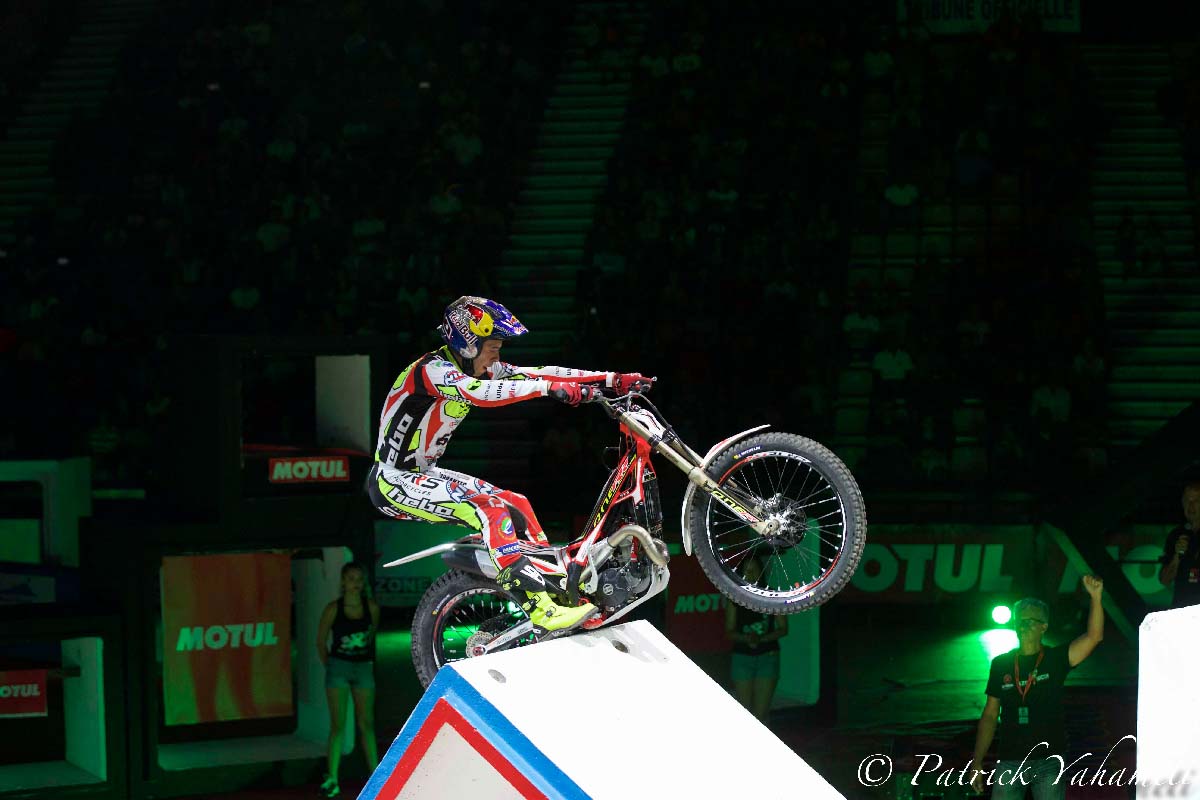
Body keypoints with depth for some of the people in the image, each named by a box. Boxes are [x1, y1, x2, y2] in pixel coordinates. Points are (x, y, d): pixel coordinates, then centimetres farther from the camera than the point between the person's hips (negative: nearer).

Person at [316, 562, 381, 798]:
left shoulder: (372, 607, -2)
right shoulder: (333, 609, -8)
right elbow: (321, 641, 3)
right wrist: (330, 666, 5)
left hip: (363, 667, 2)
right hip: (338, 666, -2)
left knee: (366, 724, 6)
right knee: (338, 724, -2)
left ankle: (375, 775, 10)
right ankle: (332, 779, 1)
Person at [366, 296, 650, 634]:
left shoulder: (478, 369, 5)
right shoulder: (432, 370, -21)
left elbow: (534, 374, 1)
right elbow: (478, 392, -40)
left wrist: (612, 380, -6)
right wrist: (549, 388, -47)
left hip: (422, 473, 10)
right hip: (393, 481, -10)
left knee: (517, 506, 7)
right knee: (490, 511, -25)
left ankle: (559, 589, 9)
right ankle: (541, 611, -30)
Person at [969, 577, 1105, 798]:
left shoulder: (1055, 659, 3)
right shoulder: (1001, 664, 10)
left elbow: (1093, 637, -11)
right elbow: (990, 716, 12)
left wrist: (1095, 598, -25)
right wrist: (977, 763, 7)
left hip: (1049, 761, -2)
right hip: (1010, 761, 2)